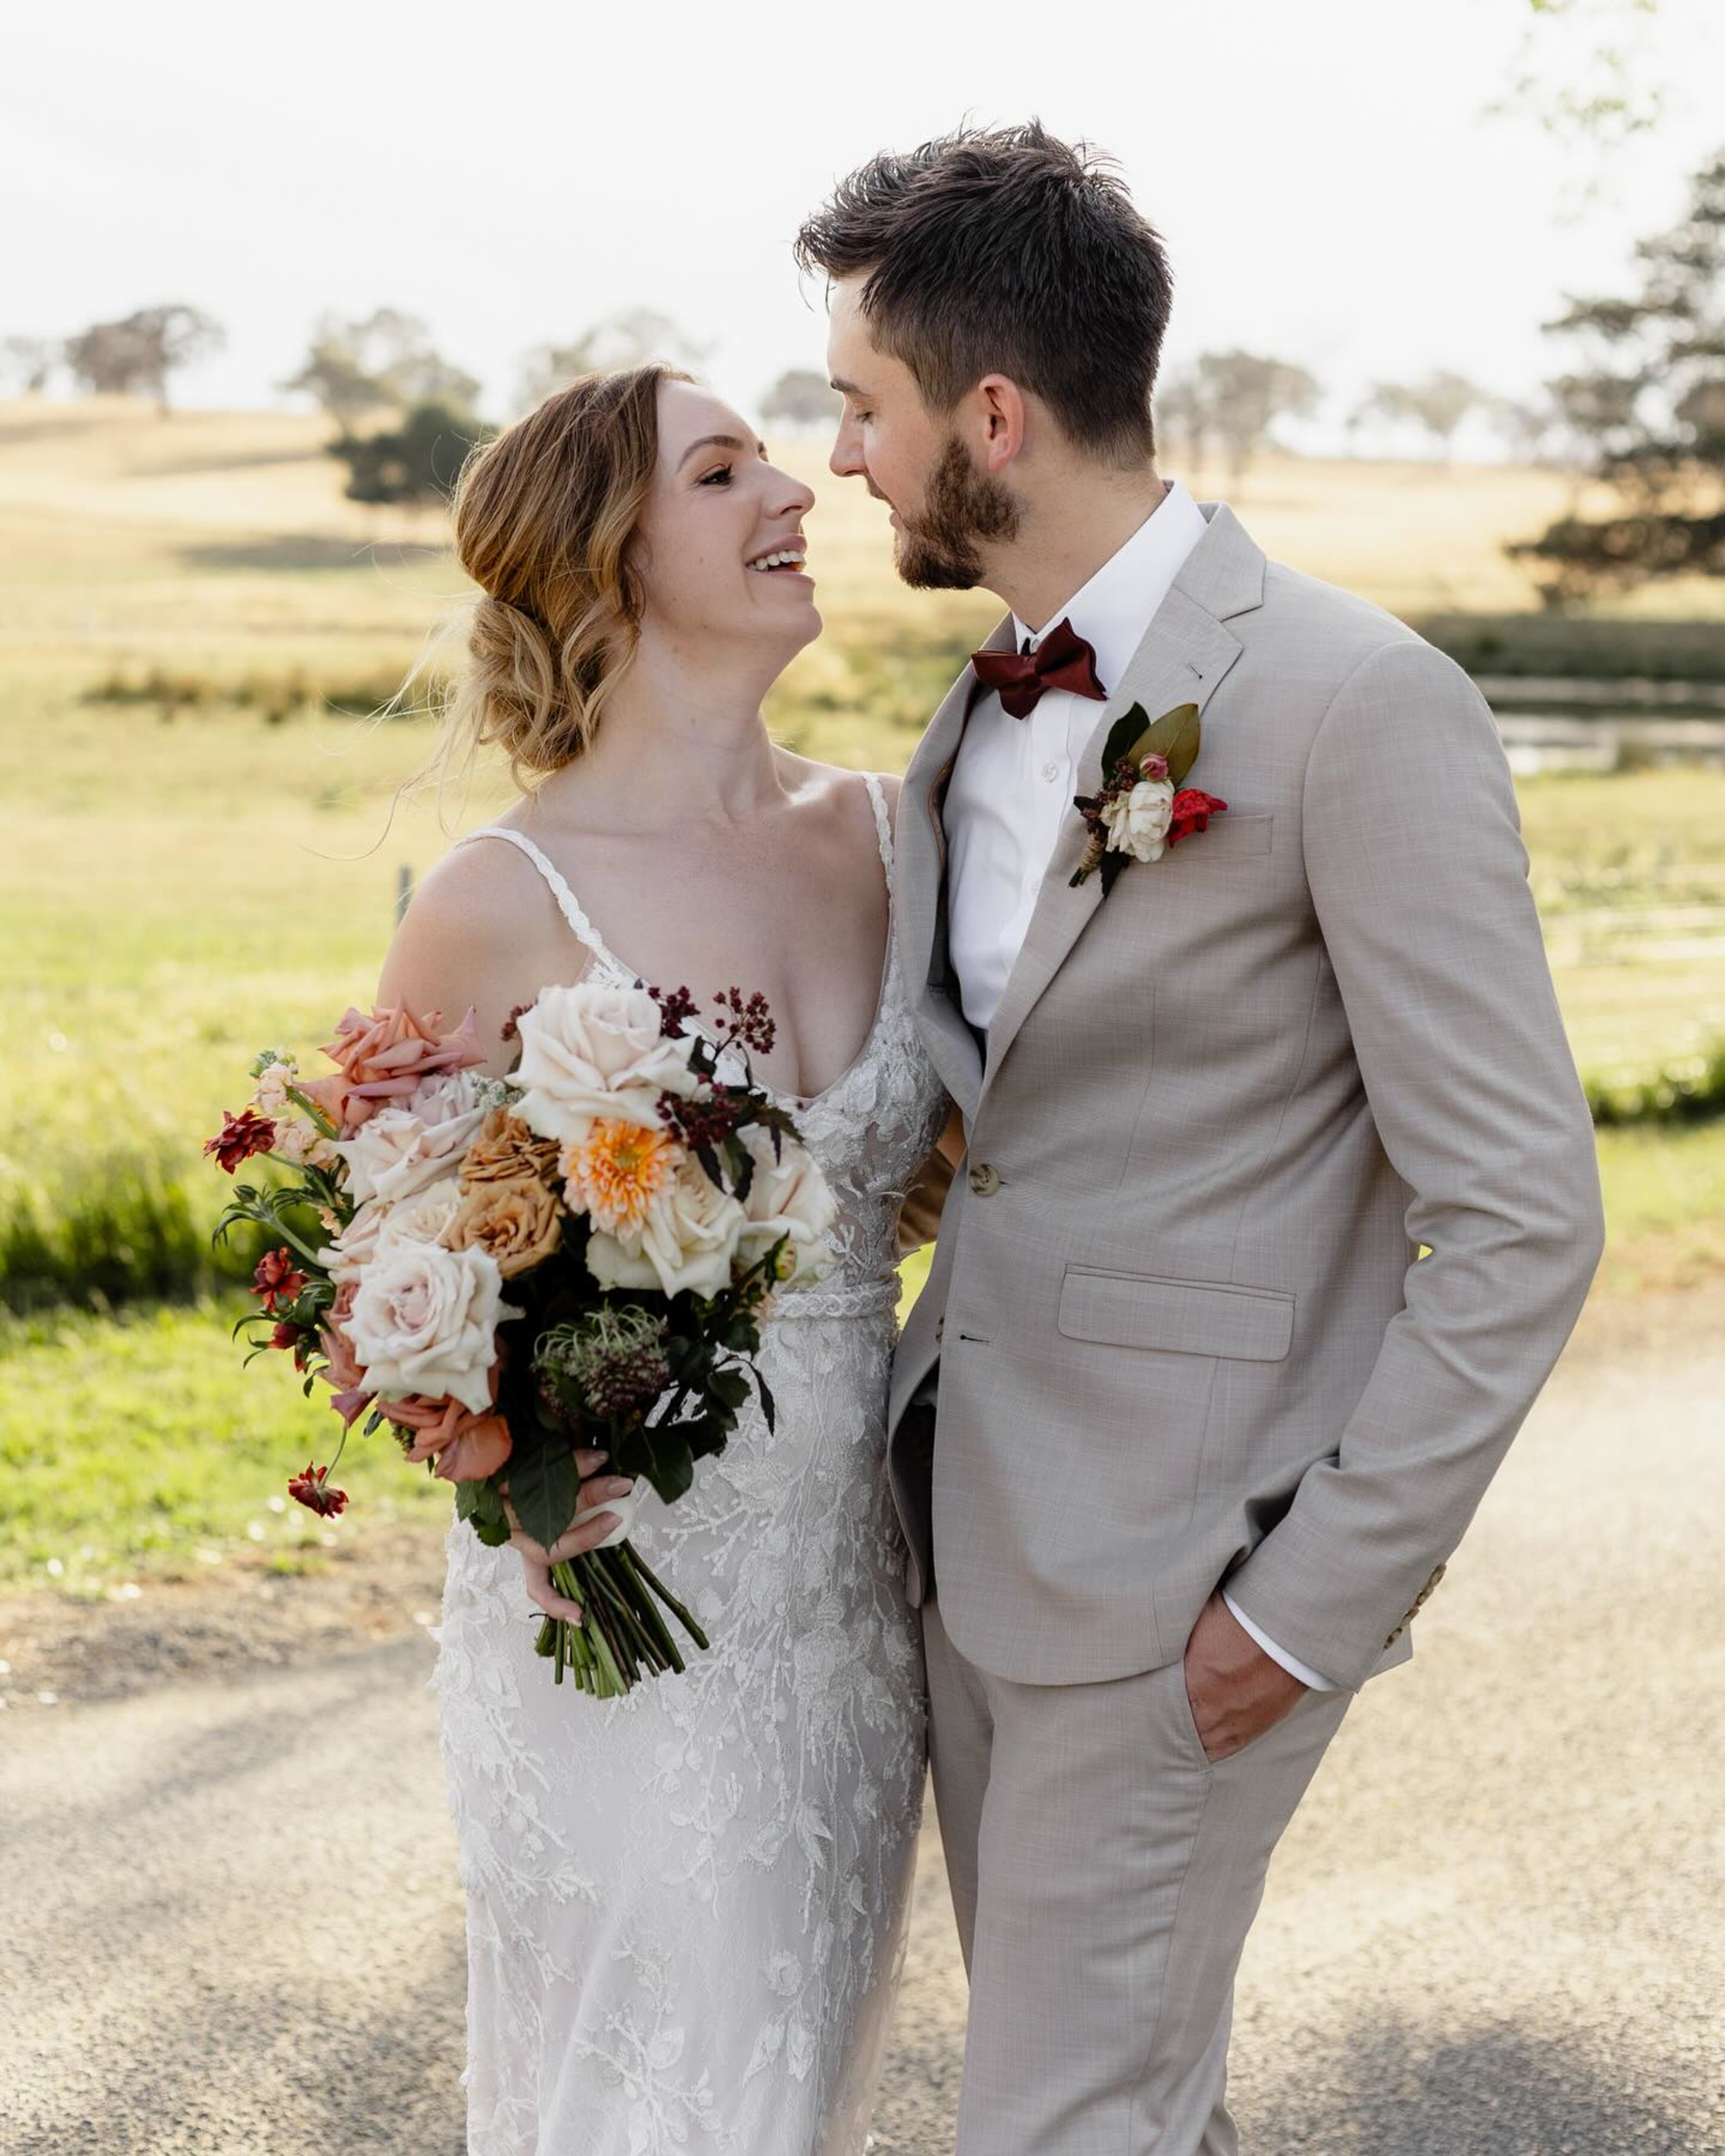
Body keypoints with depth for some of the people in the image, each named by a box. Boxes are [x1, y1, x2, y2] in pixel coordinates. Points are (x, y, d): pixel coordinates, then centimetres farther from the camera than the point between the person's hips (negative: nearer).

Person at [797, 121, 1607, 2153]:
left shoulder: (1358, 706, -19)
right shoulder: (996, 699, 7)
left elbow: (1520, 1216, -18)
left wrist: (1317, 1604, -17)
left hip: (1178, 1566, -8)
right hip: (975, 1508, 8)